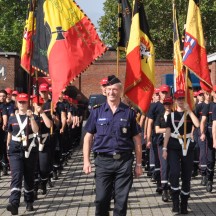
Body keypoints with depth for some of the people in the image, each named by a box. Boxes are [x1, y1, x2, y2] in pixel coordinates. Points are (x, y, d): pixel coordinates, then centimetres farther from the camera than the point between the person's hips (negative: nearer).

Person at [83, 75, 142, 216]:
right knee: (101, 199, 4)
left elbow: (137, 139, 5)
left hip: (124, 161, 0)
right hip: (103, 161, 0)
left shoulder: (129, 112, 1)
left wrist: (139, 164, 4)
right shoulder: (97, 112, 3)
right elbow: (88, 137, 6)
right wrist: (86, 161, -1)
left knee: (121, 200, 6)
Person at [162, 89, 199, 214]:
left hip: (187, 146, 1)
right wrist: (165, 149, -2)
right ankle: (175, 201, -5)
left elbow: (197, 124, -16)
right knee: (174, 172, -19)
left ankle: (184, 205, 15)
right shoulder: (171, 115, 6)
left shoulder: (190, 114, 5)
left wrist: (189, 110, -15)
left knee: (186, 176, 4)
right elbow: (168, 132, 4)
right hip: (174, 146, -1)